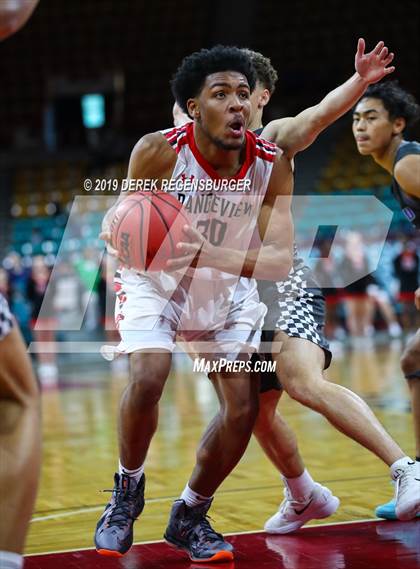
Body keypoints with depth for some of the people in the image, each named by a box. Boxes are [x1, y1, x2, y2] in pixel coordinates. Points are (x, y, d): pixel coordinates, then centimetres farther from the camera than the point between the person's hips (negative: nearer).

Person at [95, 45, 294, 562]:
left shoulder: (272, 165, -22)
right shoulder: (158, 152, -27)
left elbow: (282, 261, -27)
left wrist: (210, 254, -44)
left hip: (229, 291, 3)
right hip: (154, 282, -3)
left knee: (243, 409, -4)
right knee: (147, 379, -26)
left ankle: (190, 515, 20)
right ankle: (127, 491, 4)